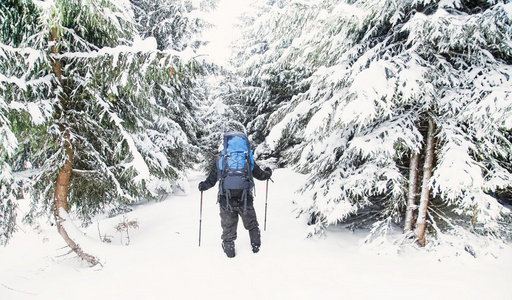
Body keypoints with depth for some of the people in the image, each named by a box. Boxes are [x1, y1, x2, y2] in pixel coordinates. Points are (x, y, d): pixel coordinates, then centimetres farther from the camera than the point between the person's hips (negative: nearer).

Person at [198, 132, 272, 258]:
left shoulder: (220, 161, -2)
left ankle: (229, 250, 28)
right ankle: (256, 245, 33)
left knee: (228, 227, 17)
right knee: (251, 224, 24)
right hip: (245, 200, 1)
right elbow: (261, 175, 10)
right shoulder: (248, 160, -1)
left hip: (226, 201, 0)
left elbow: (211, 181, 2)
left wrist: (202, 186, 23)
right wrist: (268, 173, 32)